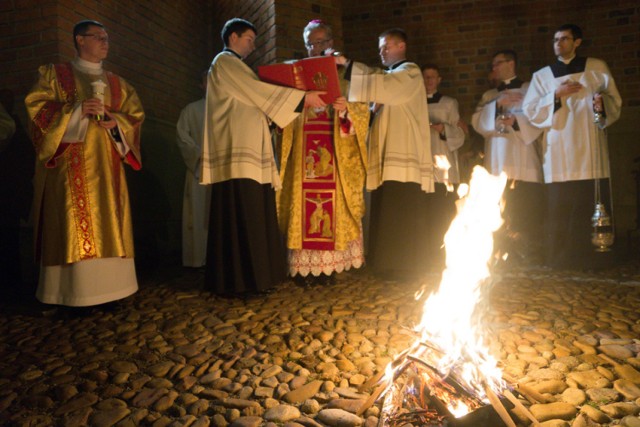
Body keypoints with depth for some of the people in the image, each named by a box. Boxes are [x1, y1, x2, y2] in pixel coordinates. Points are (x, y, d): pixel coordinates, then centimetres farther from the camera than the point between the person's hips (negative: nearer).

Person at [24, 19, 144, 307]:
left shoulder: (116, 83, 19)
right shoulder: (55, 74, 9)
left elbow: (135, 115, 14)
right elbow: (36, 106, -1)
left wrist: (117, 122, -7)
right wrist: (76, 111, -15)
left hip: (105, 166, 4)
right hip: (71, 165, -4)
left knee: (107, 224, -1)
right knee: (73, 223, -10)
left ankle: (106, 286, 3)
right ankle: (73, 291, -6)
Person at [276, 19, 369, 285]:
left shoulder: (344, 73, 11)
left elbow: (362, 110, 1)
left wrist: (346, 109, -20)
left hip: (335, 151, -1)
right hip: (302, 152, 1)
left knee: (332, 206, -2)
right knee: (303, 207, -3)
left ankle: (328, 264, 6)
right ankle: (304, 266, 2)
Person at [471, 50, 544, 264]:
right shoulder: (489, 96, 23)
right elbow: (477, 121, 7)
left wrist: (516, 121, -15)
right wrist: (497, 105, -5)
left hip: (524, 165, -3)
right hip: (497, 165, 4)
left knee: (526, 214, -8)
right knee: (499, 217, 0)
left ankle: (530, 259, -2)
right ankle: (504, 258, 6)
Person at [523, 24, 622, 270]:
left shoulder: (597, 68, 12)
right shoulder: (541, 76, 13)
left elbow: (615, 102, 9)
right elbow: (530, 111, 4)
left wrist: (602, 103, -13)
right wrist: (556, 95, -9)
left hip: (590, 151, 0)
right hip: (559, 154, 0)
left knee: (595, 207, -1)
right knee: (559, 209, -4)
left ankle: (597, 260, 7)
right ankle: (559, 260, 4)